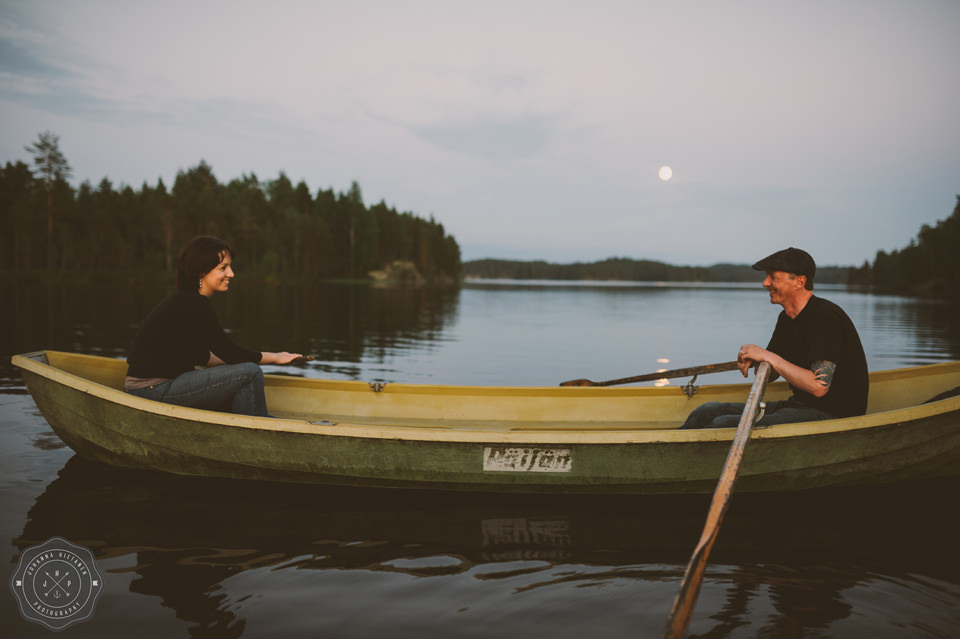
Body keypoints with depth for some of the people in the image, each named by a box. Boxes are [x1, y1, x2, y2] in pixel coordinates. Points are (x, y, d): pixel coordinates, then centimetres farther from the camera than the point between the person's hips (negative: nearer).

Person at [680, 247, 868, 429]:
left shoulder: (825, 317, -18)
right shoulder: (787, 318, 11)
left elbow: (819, 387, -27)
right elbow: (770, 374, 18)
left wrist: (770, 357, -20)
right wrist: (753, 361, -5)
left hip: (830, 415, -9)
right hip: (798, 404, 9)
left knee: (725, 425, -26)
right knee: (706, 412, -4)